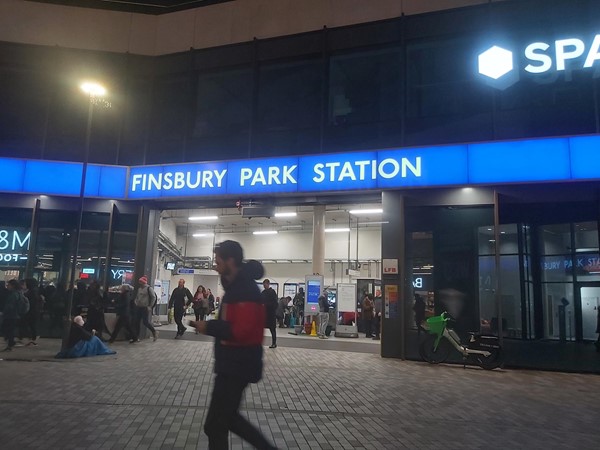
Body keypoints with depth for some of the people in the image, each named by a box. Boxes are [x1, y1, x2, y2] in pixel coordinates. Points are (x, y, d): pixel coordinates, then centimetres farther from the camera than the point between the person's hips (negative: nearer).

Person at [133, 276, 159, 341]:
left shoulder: (149, 288, -8)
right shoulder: (139, 288, 13)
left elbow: (153, 298, -10)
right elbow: (136, 297, 25)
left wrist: (150, 306, -12)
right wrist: (136, 303, 8)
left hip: (145, 308, -7)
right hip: (138, 307, 7)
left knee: (145, 322, -9)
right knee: (137, 322, 6)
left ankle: (154, 332, 10)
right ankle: (136, 336, 15)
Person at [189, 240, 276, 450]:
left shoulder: (246, 290, -22)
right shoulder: (236, 286, 11)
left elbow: (241, 331, -30)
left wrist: (209, 327, -20)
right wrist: (210, 325, 5)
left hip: (238, 366, -10)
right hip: (232, 364, 10)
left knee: (214, 426, 2)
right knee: (227, 416, 22)